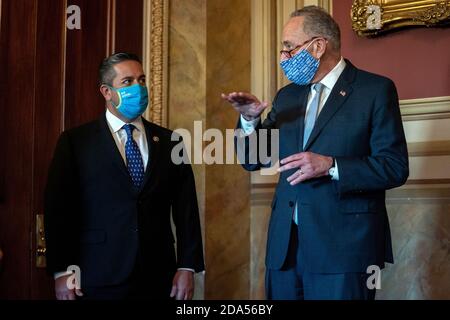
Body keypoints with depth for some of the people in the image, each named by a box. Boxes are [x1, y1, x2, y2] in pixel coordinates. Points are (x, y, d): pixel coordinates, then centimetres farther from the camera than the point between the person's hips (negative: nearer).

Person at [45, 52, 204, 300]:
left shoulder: (170, 142, 8)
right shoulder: (75, 141, 1)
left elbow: (186, 209, 5)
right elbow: (59, 208, -3)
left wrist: (187, 267, -2)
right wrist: (62, 272, -8)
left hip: (158, 280, 3)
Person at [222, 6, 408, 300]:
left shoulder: (376, 90, -3)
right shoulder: (287, 96, 14)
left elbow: (395, 167, -9)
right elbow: (253, 161, 15)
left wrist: (330, 166, -20)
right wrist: (251, 120, -3)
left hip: (344, 243, -5)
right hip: (284, 244, 5)